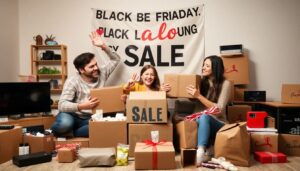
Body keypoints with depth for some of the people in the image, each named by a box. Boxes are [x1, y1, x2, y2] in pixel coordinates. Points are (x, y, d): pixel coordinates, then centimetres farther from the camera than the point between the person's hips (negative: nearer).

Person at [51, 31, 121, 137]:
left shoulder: (101, 73, -1)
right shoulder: (73, 81, -15)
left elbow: (116, 59, 8)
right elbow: (62, 105, -23)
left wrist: (103, 46, -8)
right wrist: (82, 106, -41)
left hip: (89, 118, 3)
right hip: (72, 116, -3)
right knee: (64, 124, -40)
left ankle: (70, 134, -12)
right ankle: (52, 131, -1)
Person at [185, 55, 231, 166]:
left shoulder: (225, 83, -6)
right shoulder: (201, 82, 6)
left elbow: (219, 109, -15)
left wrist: (199, 96, -22)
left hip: (217, 123, -3)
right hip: (200, 121, 3)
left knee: (204, 116, -37)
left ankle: (201, 151, -44)